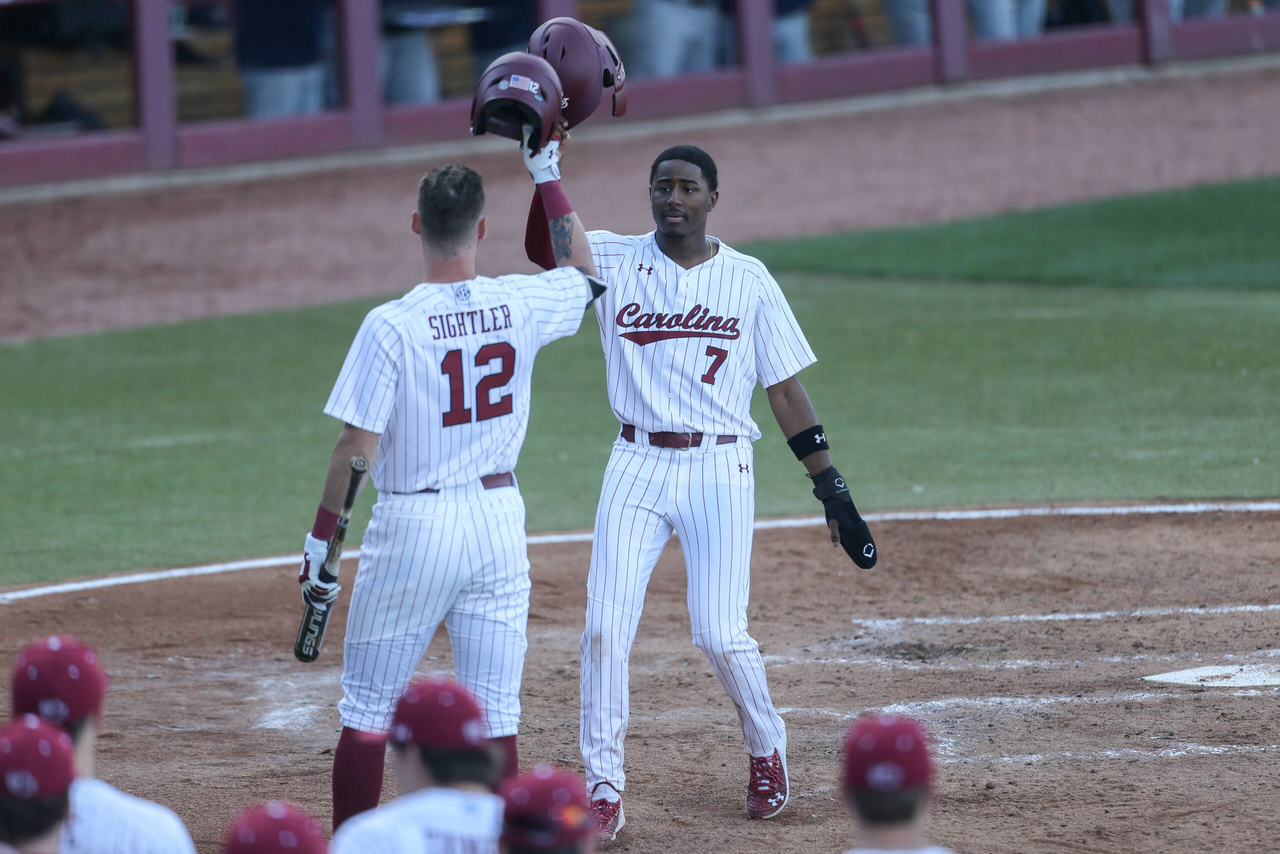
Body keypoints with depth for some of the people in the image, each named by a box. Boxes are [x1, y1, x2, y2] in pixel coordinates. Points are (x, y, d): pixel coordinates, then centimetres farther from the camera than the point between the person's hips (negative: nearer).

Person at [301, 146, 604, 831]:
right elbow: (582, 271, 21)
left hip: (414, 526, -4)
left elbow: (356, 449, -15)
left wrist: (321, 538, -6)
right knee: (495, 710, 7)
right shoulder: (520, 306, -3)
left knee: (368, 706, 6)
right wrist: (548, 175, 26)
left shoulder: (391, 325, -15)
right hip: (497, 518, 4)